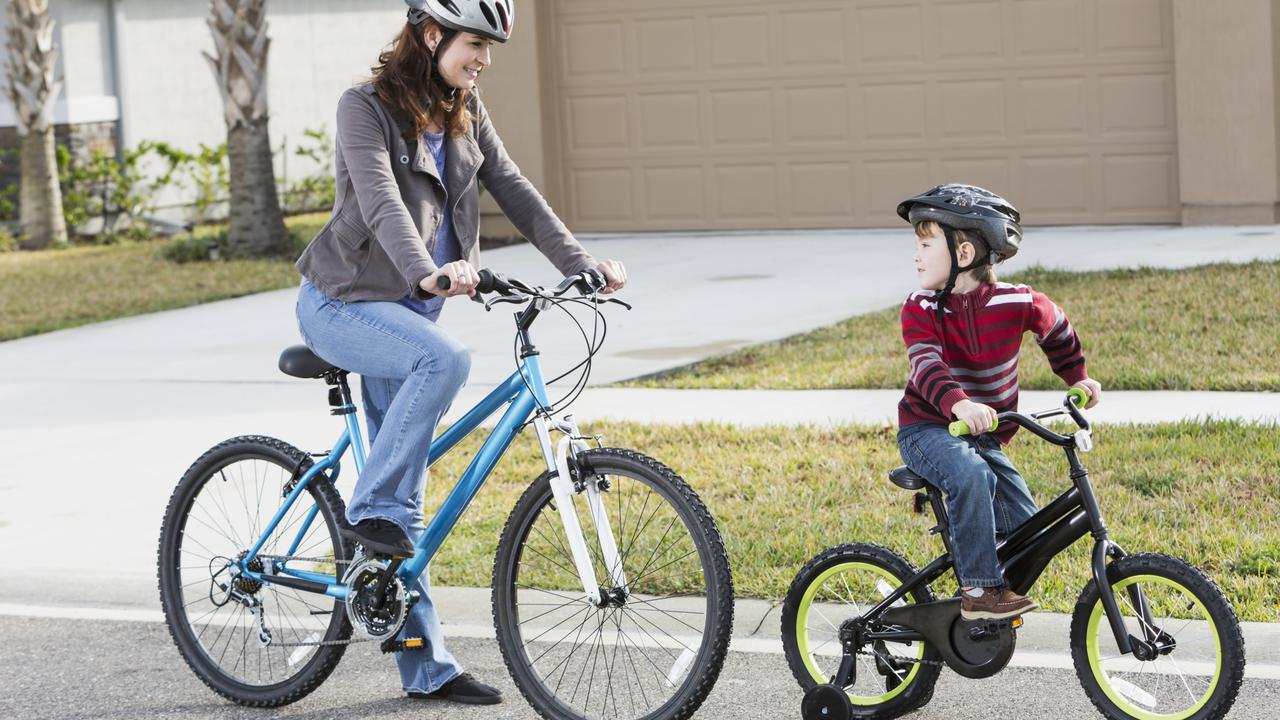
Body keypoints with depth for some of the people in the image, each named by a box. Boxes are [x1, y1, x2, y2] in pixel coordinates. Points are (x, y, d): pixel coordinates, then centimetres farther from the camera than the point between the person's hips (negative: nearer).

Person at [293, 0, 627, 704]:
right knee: (445, 359, -35)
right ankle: (373, 507, -20)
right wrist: (427, 274, -47)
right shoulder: (366, 107, -15)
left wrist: (582, 265, -10)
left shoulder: (465, 116, 6)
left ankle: (427, 666, 8)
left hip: (406, 308, 7)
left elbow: (515, 193, 3)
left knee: (405, 496, 6)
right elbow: (380, 201, -30)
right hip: (343, 302, -7)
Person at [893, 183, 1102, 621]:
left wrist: (1077, 378, 14)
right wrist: (959, 404, -49)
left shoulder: (1015, 304, -8)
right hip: (927, 430, -3)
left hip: (984, 435, 3)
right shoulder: (921, 309, -12)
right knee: (971, 477, -35)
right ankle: (979, 590, -29)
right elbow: (927, 366, -30)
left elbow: (1056, 330, 15)